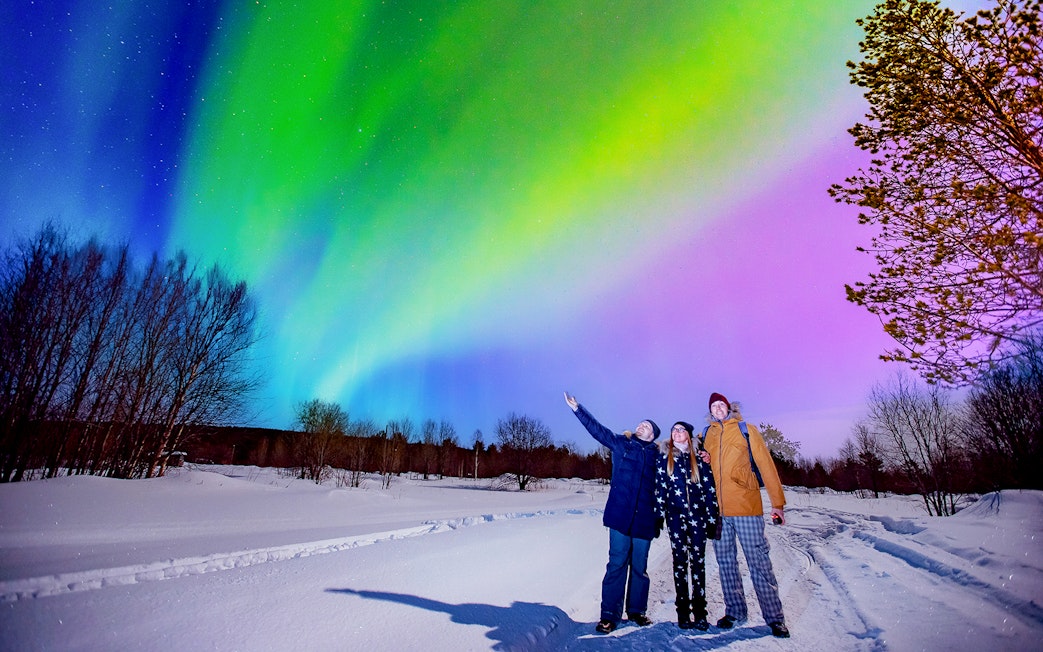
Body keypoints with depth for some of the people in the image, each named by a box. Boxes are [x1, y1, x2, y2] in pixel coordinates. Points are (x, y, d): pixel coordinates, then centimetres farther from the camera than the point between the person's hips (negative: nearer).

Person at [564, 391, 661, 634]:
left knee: (640, 566, 10)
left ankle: (636, 610, 27)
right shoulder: (620, 443, 7)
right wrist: (577, 409, 1)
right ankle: (609, 615, 7)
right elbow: (596, 429, 5)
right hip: (620, 514, -2)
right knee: (617, 563, -1)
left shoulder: (656, 454, 11)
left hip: (644, 518, 2)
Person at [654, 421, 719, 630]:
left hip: (698, 516, 0)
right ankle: (683, 612, 10)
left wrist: (712, 519, 0)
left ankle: (699, 612, 10)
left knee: (698, 561, 2)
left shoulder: (699, 459, 6)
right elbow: (660, 490, 5)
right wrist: (658, 517, -1)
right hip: (676, 517, 0)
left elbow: (710, 489, 4)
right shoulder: (664, 460, 7)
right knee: (680, 561, 3)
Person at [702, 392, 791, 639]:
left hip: (746, 507, -3)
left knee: (758, 562, 1)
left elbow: (766, 464, -1)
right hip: (718, 510, 4)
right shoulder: (707, 435, 12)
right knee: (725, 563, 10)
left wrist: (777, 502, -5)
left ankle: (774, 618, 13)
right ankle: (735, 611, 24)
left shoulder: (746, 430, 2)